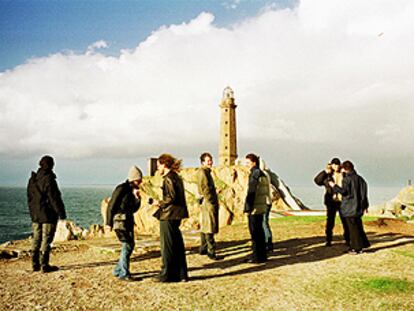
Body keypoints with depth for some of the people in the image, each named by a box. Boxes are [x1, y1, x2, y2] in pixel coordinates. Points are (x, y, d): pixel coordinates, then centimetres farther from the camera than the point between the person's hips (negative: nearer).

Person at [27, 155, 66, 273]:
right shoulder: (48, 179, -17)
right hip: (48, 215, -8)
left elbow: (29, 198, 15)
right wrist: (61, 213, -10)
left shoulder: (32, 179, 9)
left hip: (35, 215, 8)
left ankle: (35, 264, 19)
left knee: (36, 239, 14)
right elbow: (54, 198, -17)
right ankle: (44, 265, 1)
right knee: (46, 240, -2)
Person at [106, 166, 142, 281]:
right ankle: (123, 274, -4)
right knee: (127, 245, -11)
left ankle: (118, 271, 24)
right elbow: (111, 206, -13)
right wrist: (109, 223, -13)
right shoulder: (121, 189, -13)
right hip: (120, 221, -9)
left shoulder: (132, 190, 11)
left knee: (130, 245, 12)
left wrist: (137, 198, -4)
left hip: (128, 221, 9)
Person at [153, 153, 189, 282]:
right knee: (177, 245, 13)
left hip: (168, 216, -9)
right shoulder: (176, 177, 14)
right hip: (176, 215, 9)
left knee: (167, 246, 1)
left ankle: (166, 275, 11)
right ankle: (181, 275, 19)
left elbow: (171, 197, -21)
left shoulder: (168, 178, -14)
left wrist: (160, 203, -7)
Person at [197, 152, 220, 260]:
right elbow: (205, 189, -18)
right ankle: (211, 252, -6)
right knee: (210, 227, -9)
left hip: (209, 203, 10)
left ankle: (203, 249, 24)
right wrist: (211, 203, -19)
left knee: (205, 226, 15)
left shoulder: (206, 172, 20)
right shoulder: (202, 172, -11)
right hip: (208, 203, -10)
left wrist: (215, 201, 16)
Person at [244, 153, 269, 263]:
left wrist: (247, 209, -16)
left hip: (254, 209, -10)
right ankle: (262, 255, 25)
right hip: (262, 207, 10)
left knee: (255, 233, -3)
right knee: (259, 231, 16)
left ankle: (257, 257, 3)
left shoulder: (254, 174, -15)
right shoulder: (262, 174, 15)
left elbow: (251, 193, -19)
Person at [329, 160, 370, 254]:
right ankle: (360, 246, 19)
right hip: (358, 207, 6)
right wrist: (365, 205, 16)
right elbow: (364, 193, 9)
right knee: (358, 226, 15)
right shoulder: (359, 178, 7)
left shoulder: (346, 179, -12)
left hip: (349, 208, -6)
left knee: (352, 228, 1)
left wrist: (334, 186, -6)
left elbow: (344, 191, -20)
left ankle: (356, 248, 4)